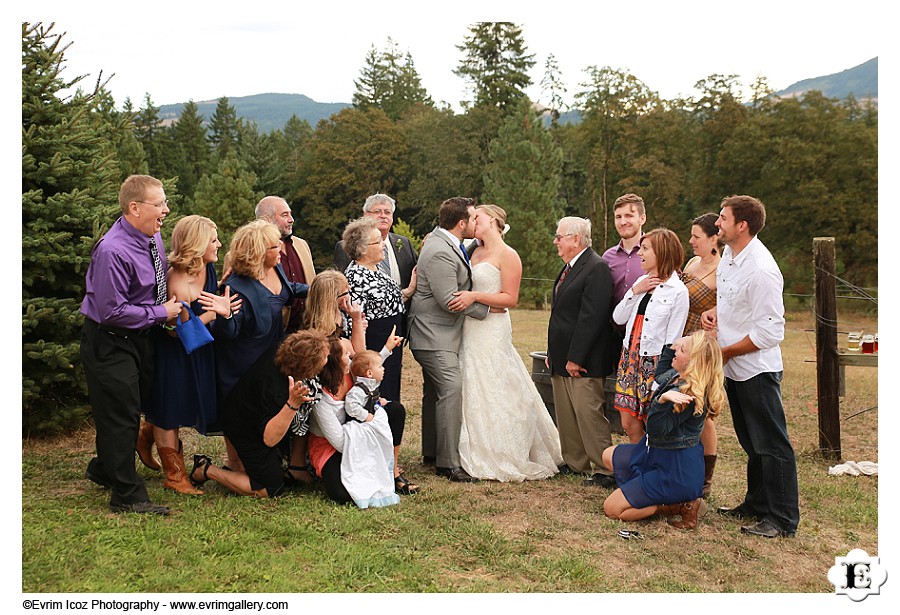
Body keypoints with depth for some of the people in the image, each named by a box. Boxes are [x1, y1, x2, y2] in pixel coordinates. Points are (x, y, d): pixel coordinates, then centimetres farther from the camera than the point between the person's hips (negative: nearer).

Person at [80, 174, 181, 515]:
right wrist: (161, 313, -18)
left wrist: (169, 306, 3)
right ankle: (127, 496, 12)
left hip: (142, 335, 9)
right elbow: (112, 311, -26)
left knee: (135, 407, 20)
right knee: (120, 413, -1)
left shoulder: (153, 236, 0)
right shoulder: (112, 251, -26)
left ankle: (103, 469, 42)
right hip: (110, 342, -9)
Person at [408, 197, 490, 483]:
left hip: (439, 333, 11)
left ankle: (431, 453, 26)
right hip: (435, 334, -11)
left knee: (434, 392, 16)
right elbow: (449, 300, -24)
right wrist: (485, 308, -13)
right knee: (451, 389, -15)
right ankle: (448, 462, -12)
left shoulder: (444, 241, 9)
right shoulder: (440, 252, -22)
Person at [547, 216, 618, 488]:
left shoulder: (596, 268, -15)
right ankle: (575, 463, 25)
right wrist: (552, 353, 14)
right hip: (561, 359, 10)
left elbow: (591, 318, -21)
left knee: (589, 414, -7)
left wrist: (575, 358, -21)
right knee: (565, 414, 14)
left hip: (584, 361, -10)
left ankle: (604, 471, 1)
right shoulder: (569, 268, 16)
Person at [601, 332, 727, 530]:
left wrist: (662, 400, -44)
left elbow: (657, 429, -32)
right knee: (609, 456, 27)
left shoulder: (691, 394, -28)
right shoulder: (674, 377, -1)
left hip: (677, 468, -10)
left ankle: (681, 506, -4)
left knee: (612, 508, -11)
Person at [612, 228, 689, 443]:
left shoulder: (678, 291, -11)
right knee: (628, 423, 9)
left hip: (654, 361, -6)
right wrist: (634, 291, -6)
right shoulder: (641, 281, 9)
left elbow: (673, 339, -12)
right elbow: (618, 318, 6)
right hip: (630, 356, 6)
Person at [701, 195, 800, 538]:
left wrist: (725, 352, -16)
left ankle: (783, 519, 12)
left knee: (771, 445, 1)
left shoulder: (761, 270, -24)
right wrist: (714, 311, 3)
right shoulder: (729, 255, 5)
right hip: (733, 368, 9)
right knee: (751, 443, 21)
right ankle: (757, 504, 35)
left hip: (757, 371, -9)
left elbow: (769, 332, -24)